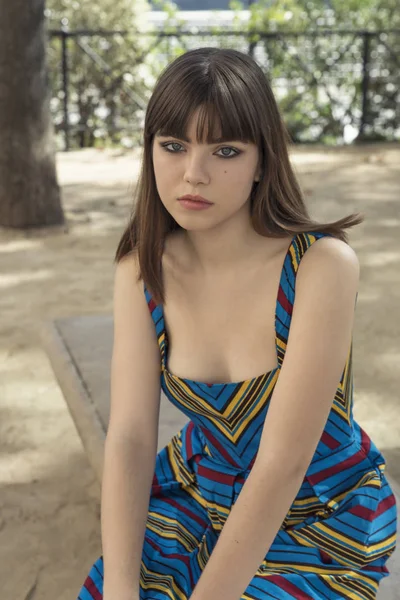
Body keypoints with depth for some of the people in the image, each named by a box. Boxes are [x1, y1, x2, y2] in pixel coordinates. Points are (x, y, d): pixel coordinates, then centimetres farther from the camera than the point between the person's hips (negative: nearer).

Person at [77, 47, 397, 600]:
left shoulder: (322, 265, -25)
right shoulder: (142, 269, -11)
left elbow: (282, 465, -27)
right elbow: (129, 437, -15)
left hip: (319, 516, -3)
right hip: (198, 490, 3)